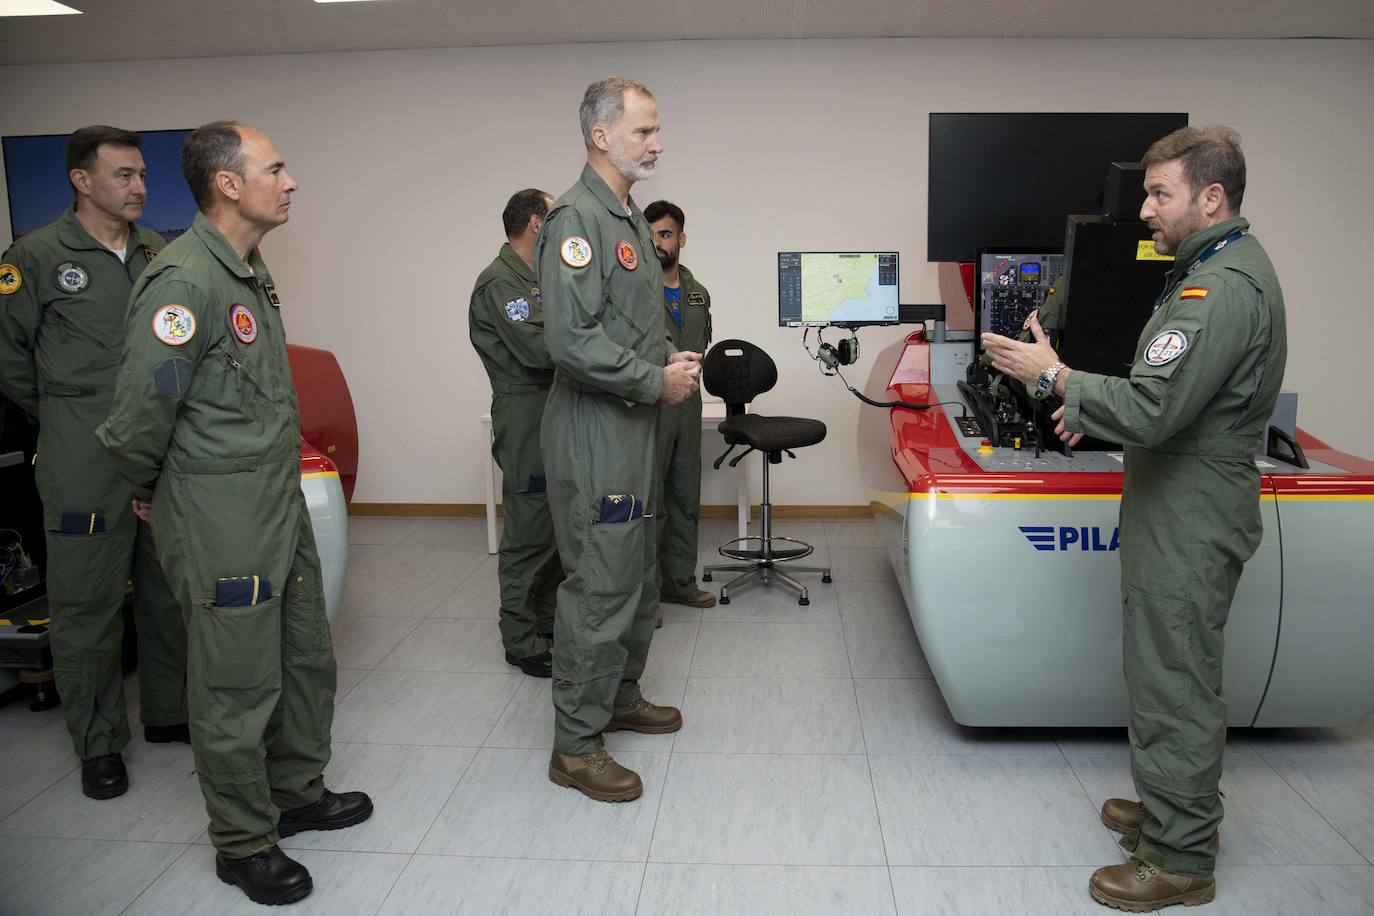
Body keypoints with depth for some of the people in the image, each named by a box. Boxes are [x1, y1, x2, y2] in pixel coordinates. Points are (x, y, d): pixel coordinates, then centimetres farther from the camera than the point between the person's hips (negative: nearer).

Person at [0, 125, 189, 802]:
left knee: (170, 589, 13)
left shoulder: (157, 252, 10)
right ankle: (98, 743, 16)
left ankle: (169, 712, 29)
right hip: (85, 461, -5)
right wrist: (65, 418, 5)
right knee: (87, 602, 2)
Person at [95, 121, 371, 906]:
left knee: (308, 658, 18)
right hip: (221, 520, -9)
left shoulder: (252, 270, 11)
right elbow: (142, 407, -21)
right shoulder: (184, 279, -20)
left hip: (282, 501, 9)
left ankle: (297, 794, 38)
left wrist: (282, 477, 17)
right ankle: (244, 843, 23)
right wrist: (150, 488, -5)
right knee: (240, 687, 5)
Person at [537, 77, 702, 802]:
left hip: (633, 431, 10)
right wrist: (656, 381, -17)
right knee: (600, 589, -4)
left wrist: (669, 365, 8)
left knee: (638, 578, 19)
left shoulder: (628, 217, 17)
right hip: (595, 440, -10)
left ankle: (620, 696, 36)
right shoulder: (576, 219, -16)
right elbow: (572, 340, -26)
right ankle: (575, 746, 9)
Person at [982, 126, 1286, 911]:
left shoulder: (1224, 288, -23)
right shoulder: (1223, 267, 12)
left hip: (1190, 527, -11)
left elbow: (1150, 411, -29)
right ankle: (1173, 809, 37)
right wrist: (1092, 405, 9)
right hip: (1186, 516, 11)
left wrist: (1055, 376, -19)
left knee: (1175, 684, 0)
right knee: (1175, 675, 21)